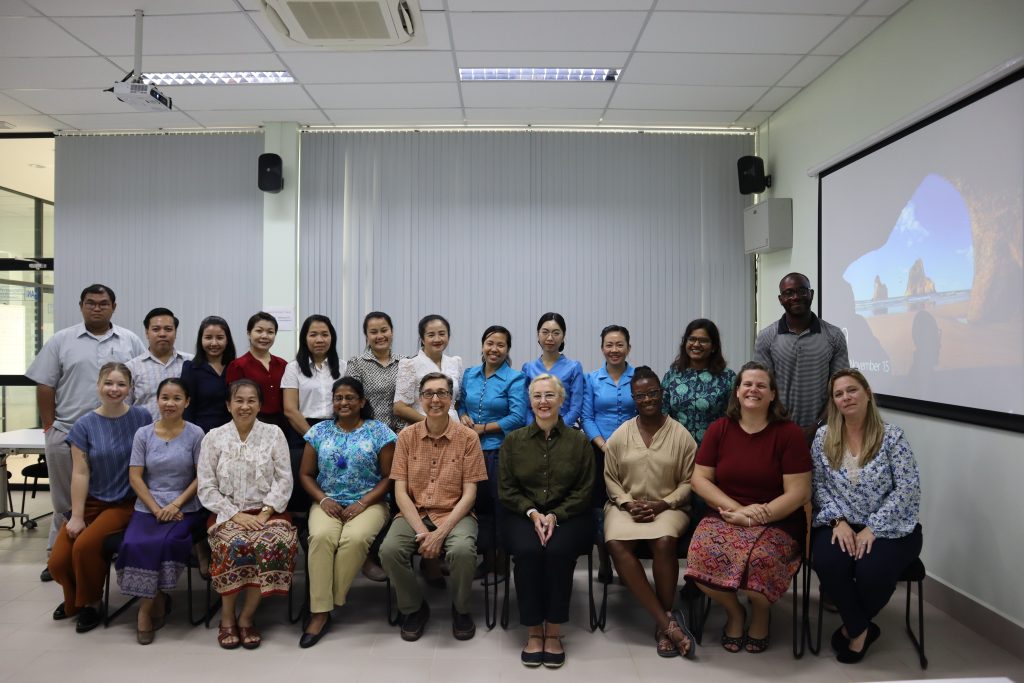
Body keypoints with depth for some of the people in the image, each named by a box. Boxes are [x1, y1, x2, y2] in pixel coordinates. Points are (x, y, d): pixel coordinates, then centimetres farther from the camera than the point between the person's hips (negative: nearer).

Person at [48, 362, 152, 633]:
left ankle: (91, 604, 4)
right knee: (57, 562, -7)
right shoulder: (85, 425, -3)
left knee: (85, 546, -23)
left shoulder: (142, 417, -7)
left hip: (126, 502, -3)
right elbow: (80, 473, -5)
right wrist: (76, 516, -7)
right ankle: (74, 599, 28)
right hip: (91, 501, 3)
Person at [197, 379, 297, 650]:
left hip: (266, 511, 0)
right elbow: (206, 486, 1)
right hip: (227, 512, 0)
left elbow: (284, 480, 1)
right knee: (232, 545, -32)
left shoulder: (274, 434, 5)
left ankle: (246, 617, -14)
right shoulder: (214, 437, 5)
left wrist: (265, 513, -12)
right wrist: (235, 514, -11)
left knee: (275, 544, -31)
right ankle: (227, 617, -10)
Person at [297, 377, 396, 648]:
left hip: (369, 503, -2)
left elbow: (388, 477, -2)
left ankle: (332, 602, -13)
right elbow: (305, 474, 11)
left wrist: (362, 503, -13)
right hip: (327, 502, 2)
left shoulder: (379, 431, 0)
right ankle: (320, 612, -24)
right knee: (320, 537, -29)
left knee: (355, 538, -32)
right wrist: (323, 499, -7)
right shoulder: (319, 431, 9)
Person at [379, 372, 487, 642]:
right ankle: (414, 608, 4)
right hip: (414, 514, 2)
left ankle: (461, 609, 1)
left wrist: (441, 533, -17)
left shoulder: (468, 437, -3)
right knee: (389, 550, -26)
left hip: (454, 515, -2)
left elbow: (469, 493, -5)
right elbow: (400, 491, -1)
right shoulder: (407, 436, 3)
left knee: (463, 550, -32)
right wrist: (421, 531, -15)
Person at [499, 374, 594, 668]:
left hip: (568, 515, -1)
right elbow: (506, 489, 5)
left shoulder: (578, 441, 4)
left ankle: (553, 632, -13)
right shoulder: (513, 440, 7)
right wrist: (532, 513, -11)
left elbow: (583, 490, 1)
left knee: (558, 551, -31)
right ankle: (533, 631, -13)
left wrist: (555, 515, -13)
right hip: (523, 514, 1)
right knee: (527, 551, -30)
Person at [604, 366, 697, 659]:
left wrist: (663, 504, -13)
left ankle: (662, 622, -15)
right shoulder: (619, 435, 5)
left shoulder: (681, 435, 0)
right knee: (616, 545, -30)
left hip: (668, 507, -1)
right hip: (626, 506, 2)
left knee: (664, 542, -34)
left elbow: (688, 482, 1)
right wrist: (628, 503, -9)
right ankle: (667, 621, -26)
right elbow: (610, 479, 8)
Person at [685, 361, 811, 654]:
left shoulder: (788, 432, -4)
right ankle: (734, 612, 6)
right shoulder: (718, 429, 4)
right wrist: (738, 510, -13)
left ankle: (761, 611, 6)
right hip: (725, 515, 2)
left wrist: (756, 517, -17)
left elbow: (798, 493, -9)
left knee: (760, 559, -34)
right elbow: (700, 479, 1)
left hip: (778, 521, -2)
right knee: (702, 553, -29)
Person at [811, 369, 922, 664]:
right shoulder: (823, 437, 3)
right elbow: (820, 486, 4)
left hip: (888, 527, -2)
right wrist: (838, 521, -12)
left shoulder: (892, 436, -6)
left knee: (872, 571, -29)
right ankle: (861, 629, -2)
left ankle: (852, 627, 5)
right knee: (827, 563, -29)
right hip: (841, 524, 2)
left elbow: (908, 489, -10)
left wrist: (872, 529, -16)